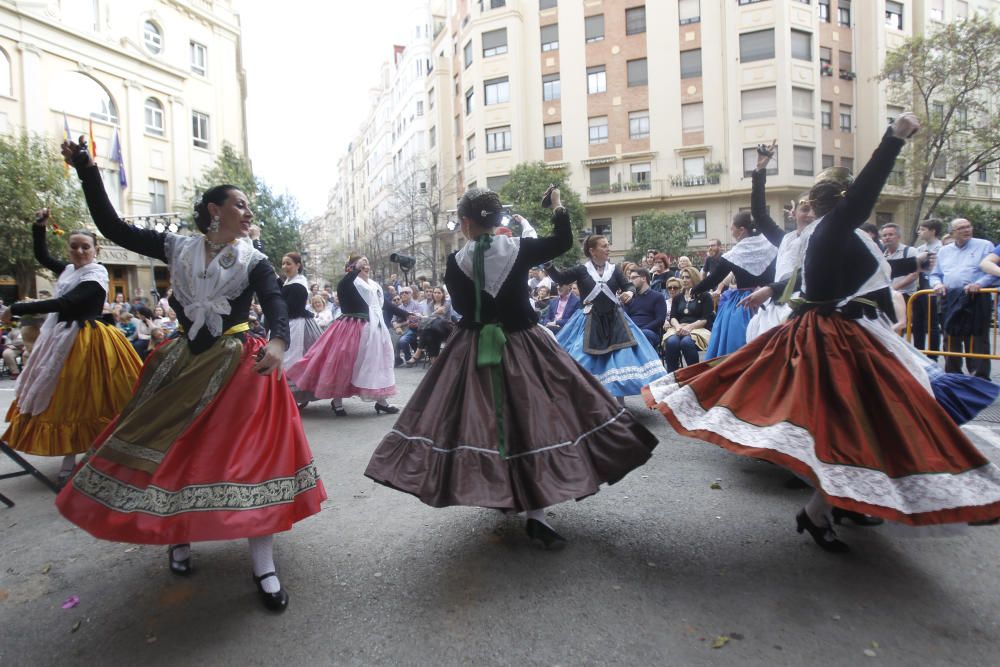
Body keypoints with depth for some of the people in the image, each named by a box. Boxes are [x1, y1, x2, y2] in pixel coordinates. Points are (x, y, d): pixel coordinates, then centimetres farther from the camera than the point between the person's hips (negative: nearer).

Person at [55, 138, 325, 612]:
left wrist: (278, 342, -40)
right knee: (170, 453, 11)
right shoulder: (177, 248, 4)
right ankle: (178, 536, 39)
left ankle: (263, 569, 2)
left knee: (246, 457, -6)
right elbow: (112, 227, 8)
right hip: (183, 365, 3)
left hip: (236, 369, -3)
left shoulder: (254, 262, -4)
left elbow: (276, 305, -20)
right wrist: (87, 170, 1)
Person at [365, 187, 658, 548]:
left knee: (482, 420, 14)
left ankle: (500, 493, 27)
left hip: (475, 350, 0)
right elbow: (563, 241, 10)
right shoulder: (519, 249, -5)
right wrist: (557, 203, 22)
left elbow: (462, 307, 4)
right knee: (532, 420, 5)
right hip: (522, 345, 0)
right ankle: (536, 514, 6)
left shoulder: (456, 262, -6)